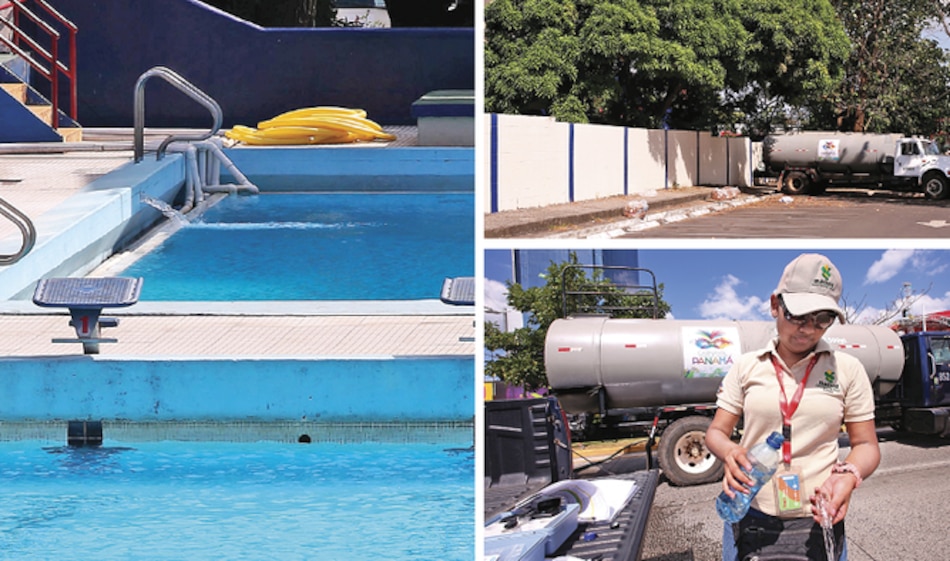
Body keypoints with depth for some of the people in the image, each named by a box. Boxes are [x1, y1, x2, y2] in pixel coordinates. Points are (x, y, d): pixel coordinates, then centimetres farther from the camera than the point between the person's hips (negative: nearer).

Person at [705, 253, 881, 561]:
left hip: (817, 523, -1)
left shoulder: (847, 370, 3)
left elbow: (865, 445, 5)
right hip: (749, 520, 1)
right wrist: (729, 452, -19)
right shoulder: (747, 366, 5)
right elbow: (717, 431, 6)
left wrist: (848, 475, -18)